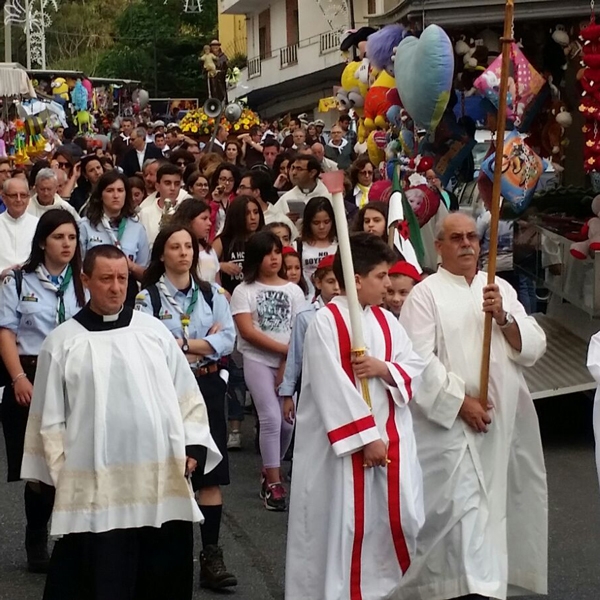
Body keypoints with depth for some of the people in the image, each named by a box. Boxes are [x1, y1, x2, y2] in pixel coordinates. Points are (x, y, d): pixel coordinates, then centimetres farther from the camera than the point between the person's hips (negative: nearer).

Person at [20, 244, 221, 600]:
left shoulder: (154, 331, 9)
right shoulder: (63, 342, 3)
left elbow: (186, 396, 12)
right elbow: (49, 419, 6)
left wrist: (194, 447, 2)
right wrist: (63, 475, 1)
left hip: (161, 480, 2)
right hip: (94, 487, -2)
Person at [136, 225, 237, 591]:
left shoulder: (213, 294, 8)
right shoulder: (147, 296, -2)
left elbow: (227, 341, -3)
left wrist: (179, 344, -11)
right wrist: (203, 344, -9)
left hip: (207, 387, 2)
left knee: (210, 473, -1)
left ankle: (211, 555, 2)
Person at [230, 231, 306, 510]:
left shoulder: (293, 291, 8)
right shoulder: (244, 290, 1)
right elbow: (247, 331, -9)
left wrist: (288, 364, -9)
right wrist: (285, 349, -11)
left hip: (289, 363, 3)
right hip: (258, 361, -3)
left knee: (288, 421, 1)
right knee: (272, 418, -15)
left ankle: (271, 469, 25)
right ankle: (273, 482, -7)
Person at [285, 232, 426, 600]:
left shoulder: (385, 320, 9)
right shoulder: (326, 322, -12)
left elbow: (416, 369, 7)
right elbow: (332, 389, -17)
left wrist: (384, 369, -14)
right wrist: (366, 438, -17)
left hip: (390, 437, 6)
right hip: (343, 443, -6)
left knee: (397, 517, 8)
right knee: (344, 523, -1)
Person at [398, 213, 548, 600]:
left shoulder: (501, 290, 12)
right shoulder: (426, 294, -4)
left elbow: (533, 347, 5)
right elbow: (418, 360, -13)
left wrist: (503, 317, -11)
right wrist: (460, 400, -18)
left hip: (503, 422, 6)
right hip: (451, 423, -6)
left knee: (496, 502, 14)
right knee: (465, 504, -13)